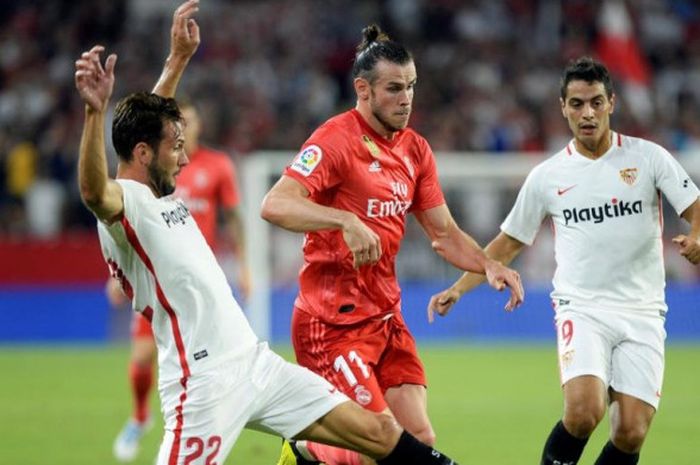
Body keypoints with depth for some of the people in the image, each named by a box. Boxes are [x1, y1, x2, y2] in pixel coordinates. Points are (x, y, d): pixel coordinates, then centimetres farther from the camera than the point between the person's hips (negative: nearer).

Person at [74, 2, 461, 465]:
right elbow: (94, 191, -36)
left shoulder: (160, 196, 16)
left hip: (256, 362, 9)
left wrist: (179, 58, 34)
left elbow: (152, 119, 35)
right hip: (205, 385, -9)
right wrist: (96, 111, -50)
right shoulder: (124, 203, -11)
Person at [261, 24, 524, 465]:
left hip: (386, 317, 7)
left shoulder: (415, 149, 10)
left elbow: (445, 234, 15)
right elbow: (275, 205, -26)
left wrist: (489, 265, -3)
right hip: (333, 322, -7)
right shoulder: (336, 140, -13)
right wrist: (345, 220, -39)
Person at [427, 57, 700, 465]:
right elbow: (509, 244, 16)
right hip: (581, 309, 0)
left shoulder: (648, 157, 2)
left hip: (642, 314, 0)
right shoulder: (547, 177, 6)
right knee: (583, 411, -26)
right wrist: (458, 288, 8)